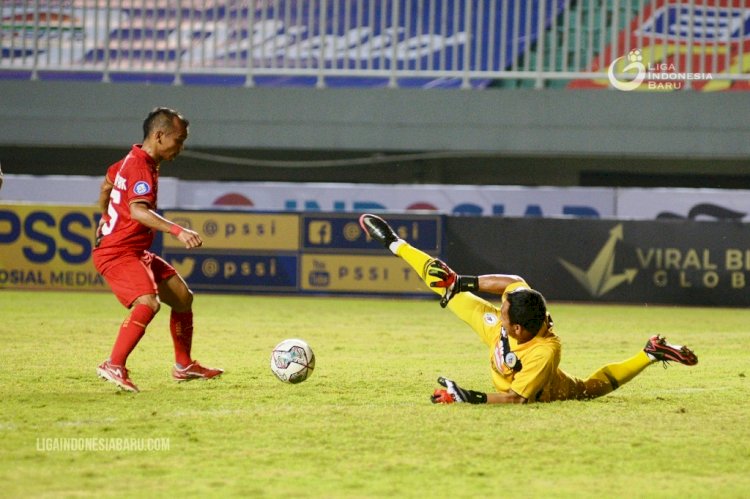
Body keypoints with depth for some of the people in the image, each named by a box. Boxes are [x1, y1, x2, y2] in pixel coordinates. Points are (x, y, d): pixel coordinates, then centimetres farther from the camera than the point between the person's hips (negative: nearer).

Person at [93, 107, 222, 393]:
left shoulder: (134, 160, 11)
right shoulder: (141, 168, -21)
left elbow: (107, 184, 30)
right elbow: (138, 210, -40)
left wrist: (106, 217, 46)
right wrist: (178, 231, -49)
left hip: (137, 253, 11)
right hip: (117, 254, -11)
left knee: (182, 297, 16)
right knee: (148, 303, -32)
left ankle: (184, 366, 29)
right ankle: (114, 367, -30)